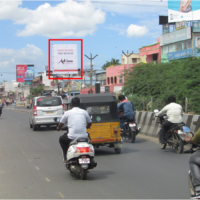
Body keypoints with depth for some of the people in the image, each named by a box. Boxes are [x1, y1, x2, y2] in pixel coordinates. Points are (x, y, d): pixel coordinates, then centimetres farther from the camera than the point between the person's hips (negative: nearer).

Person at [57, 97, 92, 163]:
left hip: (72, 138, -2)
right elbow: (89, 123, 25)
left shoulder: (67, 112, 6)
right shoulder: (84, 112, 10)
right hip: (84, 137, 2)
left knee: (61, 139, 30)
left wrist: (58, 128, 38)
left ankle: (66, 157, 22)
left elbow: (60, 125, 14)